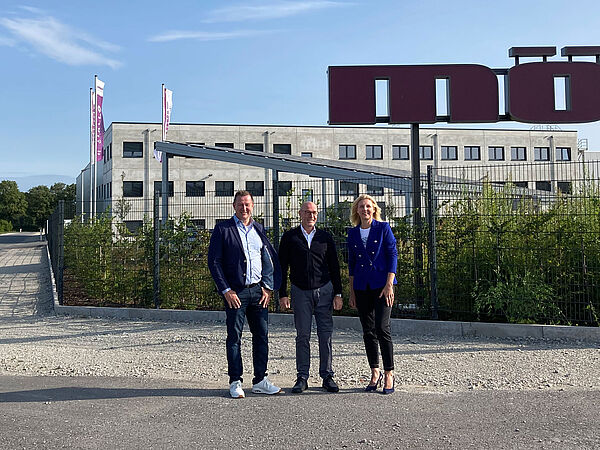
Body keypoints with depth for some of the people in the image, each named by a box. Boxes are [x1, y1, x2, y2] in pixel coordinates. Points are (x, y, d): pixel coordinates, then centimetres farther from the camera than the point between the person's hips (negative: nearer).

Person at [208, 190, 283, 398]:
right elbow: (213, 262, -5)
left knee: (262, 335, 7)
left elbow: (271, 259, 14)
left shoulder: (259, 229, 12)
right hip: (235, 292, -4)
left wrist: (268, 287, 3)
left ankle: (260, 381, 18)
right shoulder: (223, 229, -1)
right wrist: (226, 290, -10)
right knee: (234, 337, 2)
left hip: (259, 291, 4)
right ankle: (235, 382, 13)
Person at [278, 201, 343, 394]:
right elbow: (282, 267, 4)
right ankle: (302, 378, 9)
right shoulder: (290, 237, 5)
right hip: (301, 292, -1)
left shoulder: (325, 237, 9)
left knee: (326, 335, 1)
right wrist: (282, 294, -2)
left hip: (324, 290, 1)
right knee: (302, 335, 1)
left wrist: (338, 293, 4)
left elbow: (334, 266, 11)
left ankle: (327, 376, 11)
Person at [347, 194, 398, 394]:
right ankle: (375, 372, 18)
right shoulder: (353, 233, 11)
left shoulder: (383, 228, 0)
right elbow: (351, 263, 14)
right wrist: (352, 291, 11)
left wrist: (389, 284, -11)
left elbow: (392, 255, -3)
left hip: (381, 284, -4)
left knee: (382, 328, -10)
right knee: (368, 331, 7)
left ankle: (389, 374, 0)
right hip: (362, 286, 4)